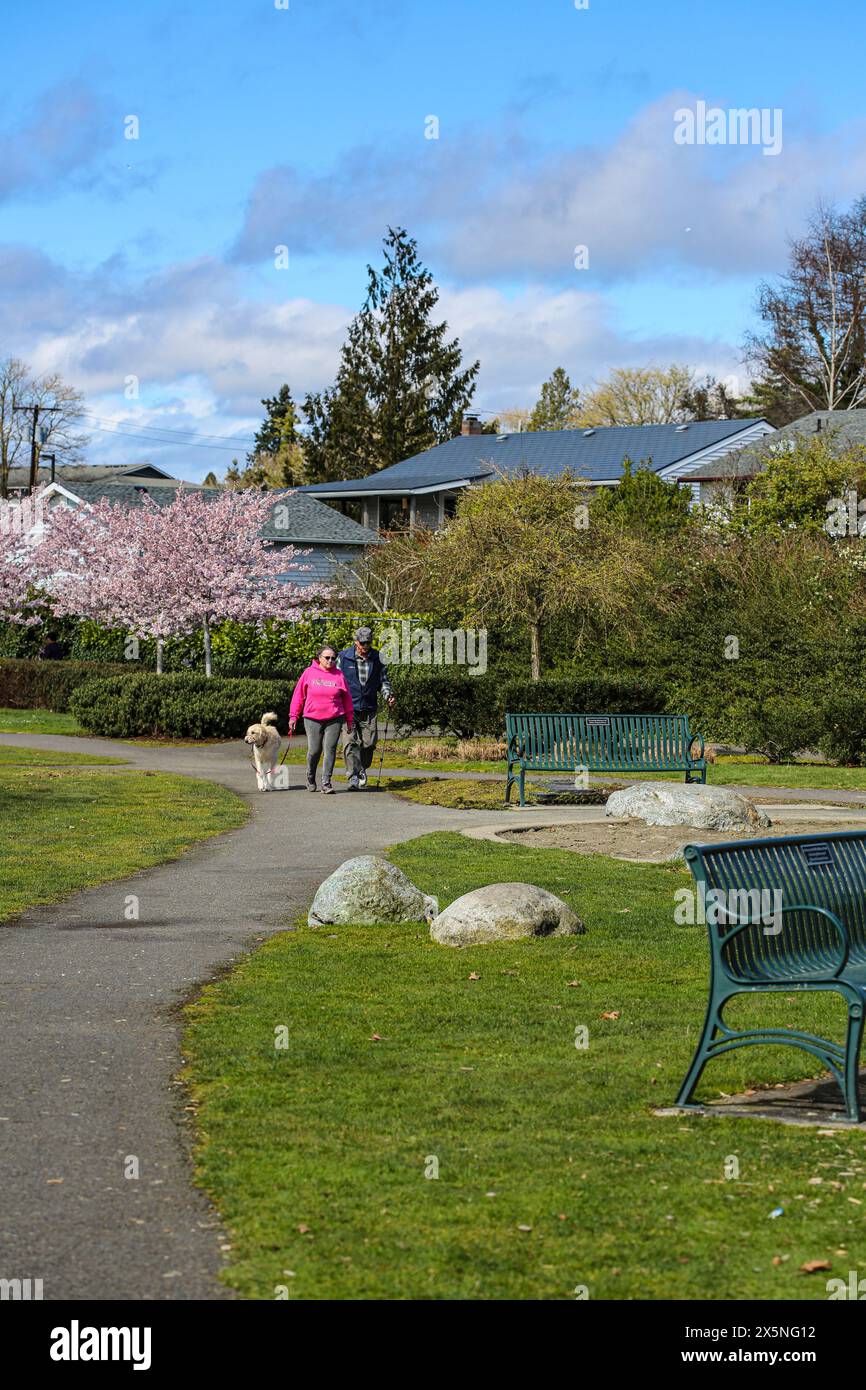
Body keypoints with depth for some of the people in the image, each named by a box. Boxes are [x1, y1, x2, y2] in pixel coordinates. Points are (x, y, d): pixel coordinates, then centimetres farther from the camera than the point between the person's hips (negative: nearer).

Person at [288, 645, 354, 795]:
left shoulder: (339, 675, 5)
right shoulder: (309, 673, 2)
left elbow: (347, 698, 10)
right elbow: (298, 695, 5)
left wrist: (349, 720, 11)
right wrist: (293, 716, 2)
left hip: (334, 719, 1)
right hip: (312, 719, -1)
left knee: (330, 749, -5)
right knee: (314, 750, 1)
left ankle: (326, 782, -3)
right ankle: (310, 778, 25)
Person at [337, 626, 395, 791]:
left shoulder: (377, 658, 7)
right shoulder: (344, 657, 0)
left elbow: (383, 680, 17)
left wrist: (388, 695, -1)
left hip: (369, 709, 2)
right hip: (348, 708, -2)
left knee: (369, 743, 1)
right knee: (350, 743, -12)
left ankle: (362, 768, 29)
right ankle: (353, 777, -12)